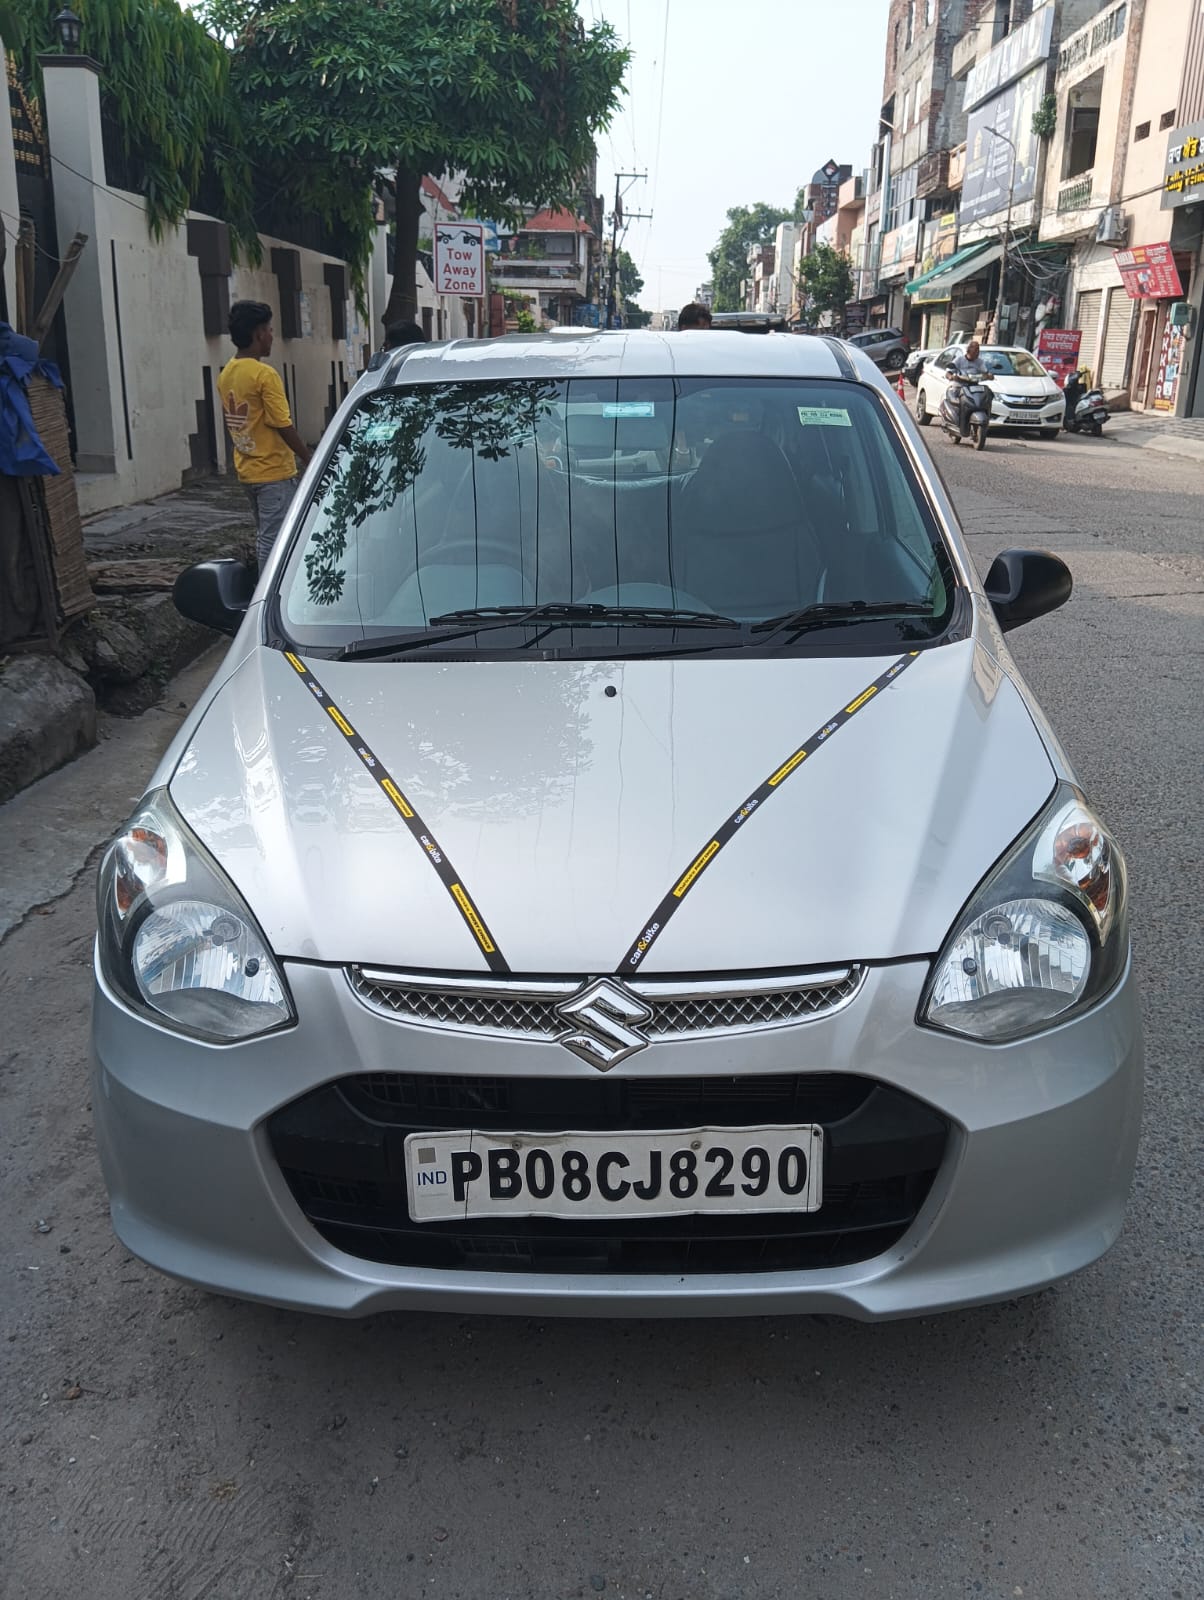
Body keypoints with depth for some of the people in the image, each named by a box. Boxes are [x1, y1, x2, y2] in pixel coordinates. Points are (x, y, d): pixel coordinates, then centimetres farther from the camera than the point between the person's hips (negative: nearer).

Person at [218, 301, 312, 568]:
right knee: (274, 541, -5)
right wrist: (310, 461, -9)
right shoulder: (264, 374, -16)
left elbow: (231, 422, 14)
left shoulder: (225, 374, 8)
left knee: (264, 536, 17)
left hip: (246, 472, 9)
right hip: (273, 472, -8)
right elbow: (283, 426, -17)